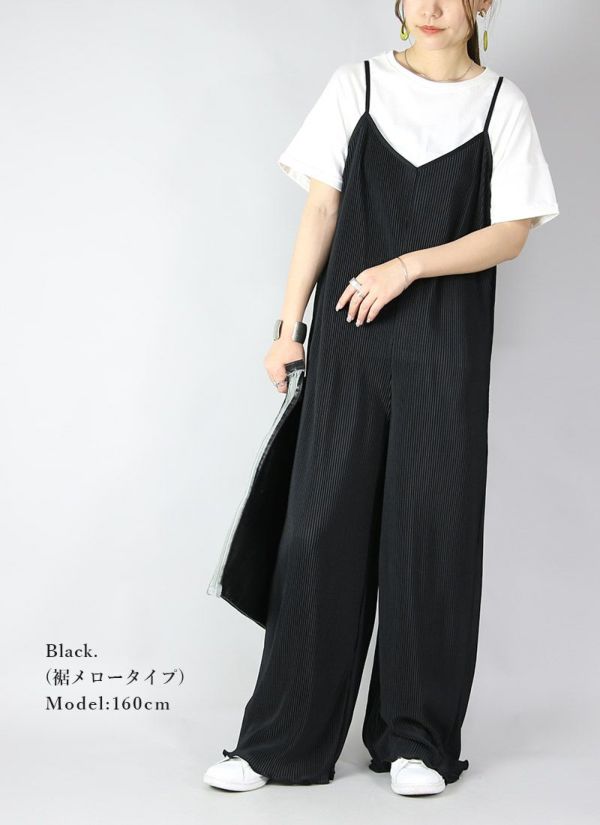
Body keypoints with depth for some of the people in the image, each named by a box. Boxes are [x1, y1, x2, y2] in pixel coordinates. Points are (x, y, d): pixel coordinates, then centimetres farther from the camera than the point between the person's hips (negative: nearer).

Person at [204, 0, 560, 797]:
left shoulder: (501, 102, 6)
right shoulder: (356, 85, 8)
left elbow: (510, 234, 0)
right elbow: (321, 209, 7)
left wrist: (409, 265, -13)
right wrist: (290, 326, 3)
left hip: (447, 347, 0)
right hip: (352, 340, 1)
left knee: (432, 528, 2)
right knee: (323, 522, 0)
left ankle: (416, 738, 14)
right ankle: (282, 739, 8)